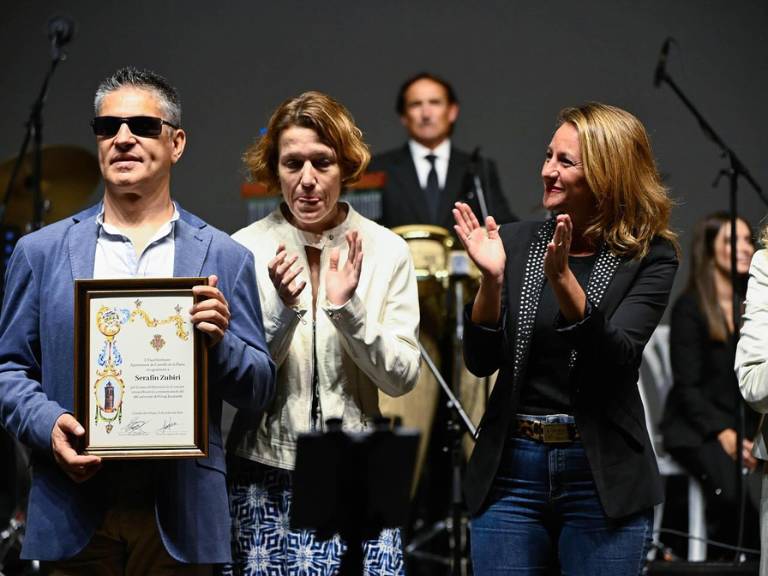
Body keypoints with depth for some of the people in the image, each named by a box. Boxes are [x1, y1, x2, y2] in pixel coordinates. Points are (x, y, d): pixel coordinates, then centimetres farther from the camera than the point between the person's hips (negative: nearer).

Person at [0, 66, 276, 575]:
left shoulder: (226, 259, 7)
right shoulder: (41, 252, 9)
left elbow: (259, 389, 7)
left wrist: (218, 343, -13)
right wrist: (47, 424, -11)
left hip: (179, 514, 0)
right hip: (75, 509, 0)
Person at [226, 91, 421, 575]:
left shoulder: (387, 251, 1)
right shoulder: (244, 250, -2)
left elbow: (402, 379, -3)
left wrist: (348, 308, -17)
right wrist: (282, 309, -19)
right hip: (267, 475, 0)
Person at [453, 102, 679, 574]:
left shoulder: (650, 258, -4)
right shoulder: (516, 243, 4)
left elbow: (616, 358, -16)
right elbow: (482, 360, 0)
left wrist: (562, 277, -27)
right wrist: (492, 278, -15)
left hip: (603, 480, -3)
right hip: (511, 469, 3)